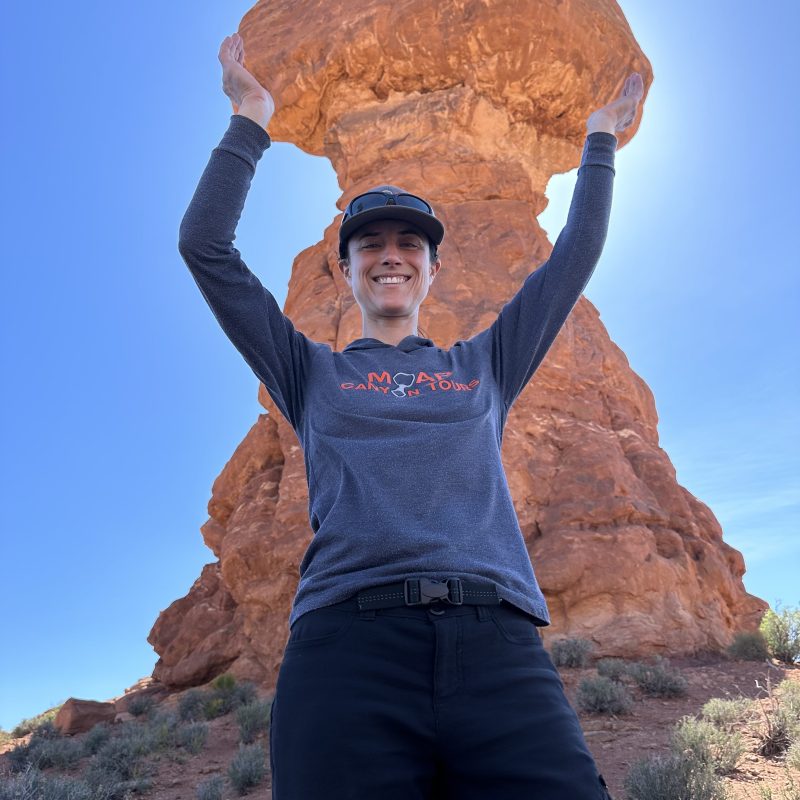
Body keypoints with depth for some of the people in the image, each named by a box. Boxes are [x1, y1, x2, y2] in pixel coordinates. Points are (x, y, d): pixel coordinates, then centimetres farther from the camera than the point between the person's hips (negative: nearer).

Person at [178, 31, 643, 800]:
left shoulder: (484, 366, 25)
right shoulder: (312, 373, 21)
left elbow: (574, 256, 29)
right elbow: (206, 246, 17)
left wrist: (600, 140, 37)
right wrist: (250, 119, 20)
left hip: (498, 644, 2)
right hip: (348, 639, -1)